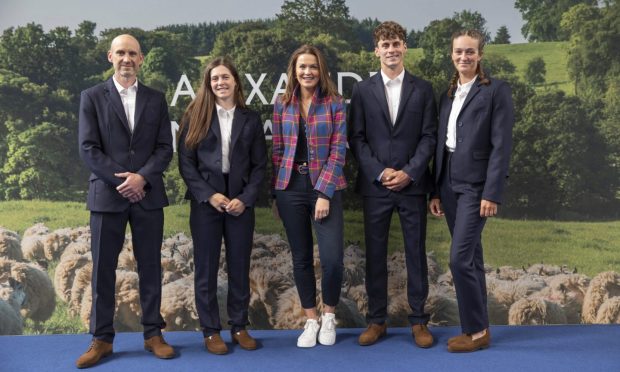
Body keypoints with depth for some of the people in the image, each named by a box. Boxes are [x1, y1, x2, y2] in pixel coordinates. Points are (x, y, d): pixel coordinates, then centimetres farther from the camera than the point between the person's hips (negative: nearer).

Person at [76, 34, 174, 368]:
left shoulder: (156, 99, 10)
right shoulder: (92, 97, 4)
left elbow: (165, 147, 4)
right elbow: (88, 148, -4)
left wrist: (141, 177, -12)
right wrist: (121, 180, -12)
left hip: (148, 194, 2)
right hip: (107, 194, -1)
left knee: (150, 266, 6)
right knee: (103, 268, 3)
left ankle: (153, 334, 16)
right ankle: (101, 339, 13)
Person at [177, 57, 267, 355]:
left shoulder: (251, 119, 7)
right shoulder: (196, 116, 3)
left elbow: (260, 164, 4)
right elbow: (185, 162, -2)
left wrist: (245, 199, -8)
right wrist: (209, 195, -11)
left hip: (241, 202, 1)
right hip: (205, 202, -1)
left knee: (240, 267, 7)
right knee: (206, 268, 4)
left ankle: (239, 327, 20)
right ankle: (211, 331, 15)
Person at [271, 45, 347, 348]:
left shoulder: (334, 103, -1)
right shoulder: (282, 104, 7)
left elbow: (338, 151, -6)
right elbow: (277, 151, 9)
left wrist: (324, 193, -13)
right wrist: (275, 193, 6)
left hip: (325, 187, -2)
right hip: (291, 187, 2)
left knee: (332, 258, -9)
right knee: (301, 257, 8)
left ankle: (329, 316, 17)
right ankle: (310, 321, 23)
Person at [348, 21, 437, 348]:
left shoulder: (422, 89, 7)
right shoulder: (363, 90, 6)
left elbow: (429, 137, 2)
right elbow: (356, 138, 2)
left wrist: (409, 173, -10)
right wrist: (379, 172, -9)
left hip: (413, 184, 0)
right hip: (375, 184, 0)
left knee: (416, 253, 5)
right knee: (375, 254, 5)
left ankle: (419, 320, 16)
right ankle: (376, 320, 16)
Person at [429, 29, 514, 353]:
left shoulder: (496, 90, -4)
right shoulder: (447, 95, 15)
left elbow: (501, 145, -11)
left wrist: (492, 193, -17)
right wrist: (436, 191, 10)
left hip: (476, 184, -6)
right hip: (450, 184, 6)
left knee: (460, 258, -10)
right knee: (471, 258, 11)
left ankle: (477, 330, 5)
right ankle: (476, 327, 20)